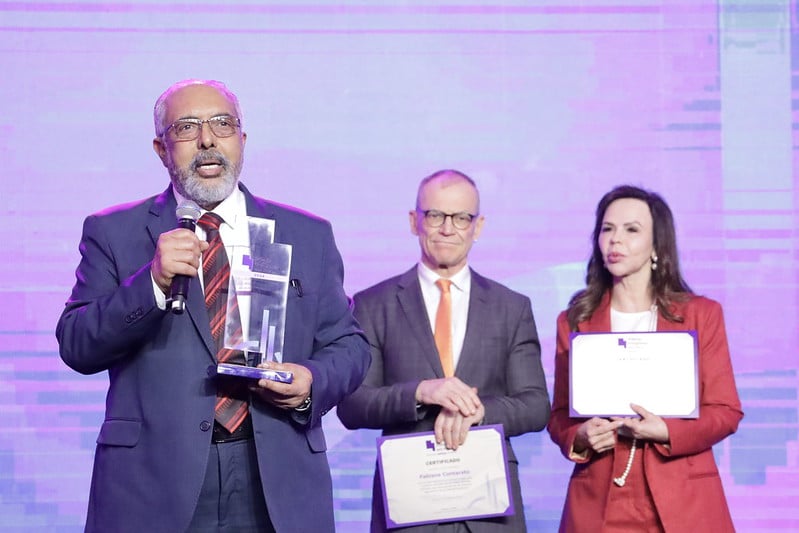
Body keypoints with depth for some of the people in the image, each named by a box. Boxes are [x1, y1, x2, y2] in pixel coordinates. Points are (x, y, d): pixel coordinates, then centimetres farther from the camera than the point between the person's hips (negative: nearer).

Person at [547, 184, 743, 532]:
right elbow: (559, 415, 10)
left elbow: (726, 411, 1)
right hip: (599, 504, 1)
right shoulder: (575, 321, 7)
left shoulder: (702, 314, 4)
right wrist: (579, 438, -12)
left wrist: (666, 432, -15)